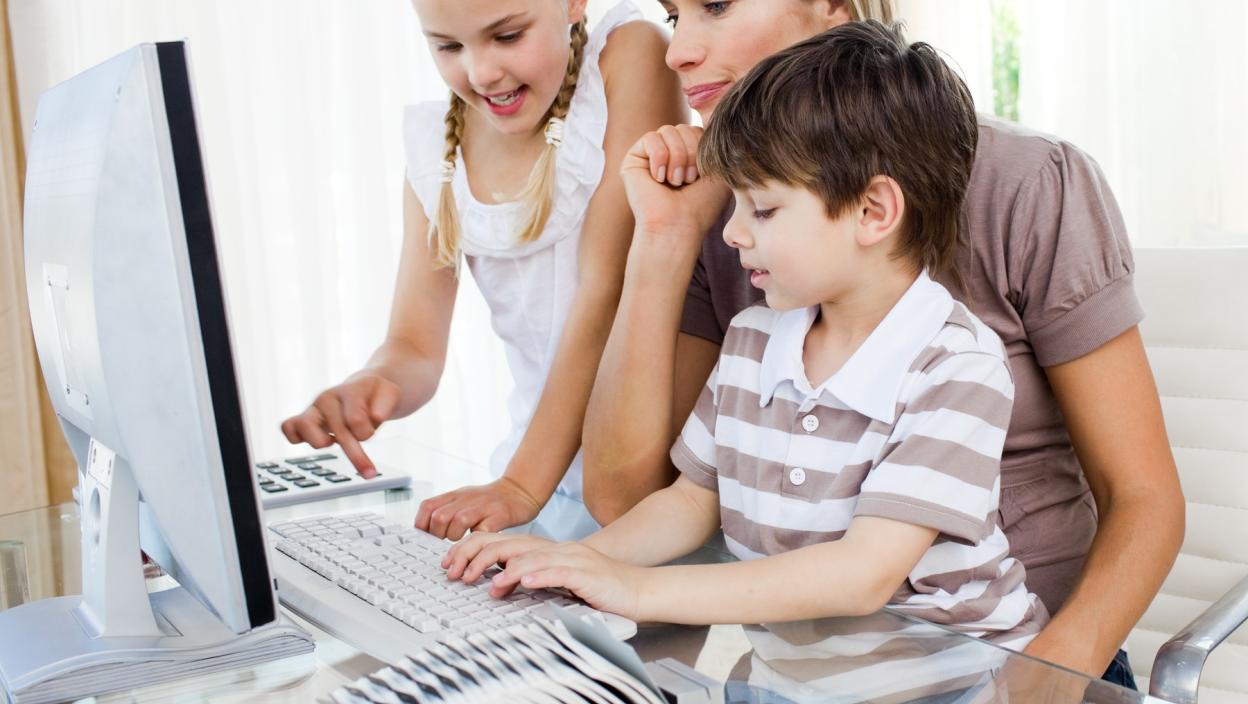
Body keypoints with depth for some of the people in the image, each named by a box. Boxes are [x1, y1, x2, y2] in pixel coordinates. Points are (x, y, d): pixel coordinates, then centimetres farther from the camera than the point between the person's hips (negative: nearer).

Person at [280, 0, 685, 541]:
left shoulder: (629, 56, -11)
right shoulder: (435, 145, 3)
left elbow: (608, 290, -19)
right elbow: (416, 347, 1)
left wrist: (522, 486, -23)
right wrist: (371, 385, -25)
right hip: (561, 486, 4)